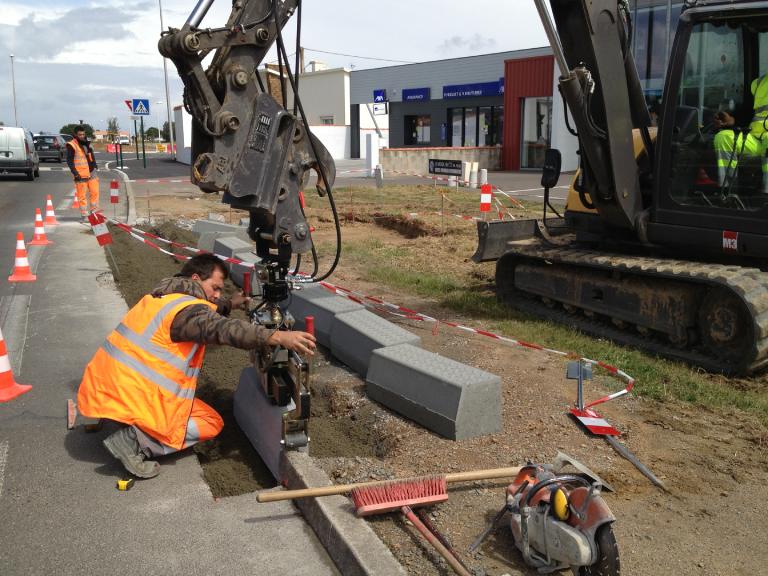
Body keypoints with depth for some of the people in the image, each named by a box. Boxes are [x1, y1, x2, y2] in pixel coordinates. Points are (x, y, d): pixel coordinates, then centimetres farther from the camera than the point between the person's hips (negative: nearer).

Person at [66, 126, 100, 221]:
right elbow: (69, 161, -10)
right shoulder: (71, 145, -7)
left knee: (94, 192, 7)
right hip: (80, 175, -6)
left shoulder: (87, 144, 15)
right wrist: (75, 173, -15)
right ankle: (84, 215, 6)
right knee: (82, 196, -2)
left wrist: (94, 166, 15)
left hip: (90, 173, 6)